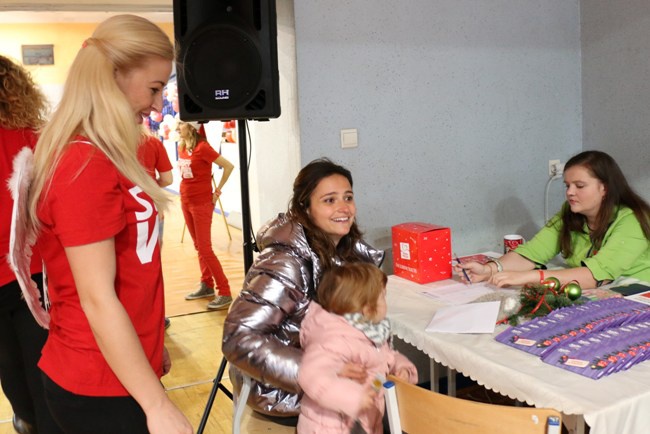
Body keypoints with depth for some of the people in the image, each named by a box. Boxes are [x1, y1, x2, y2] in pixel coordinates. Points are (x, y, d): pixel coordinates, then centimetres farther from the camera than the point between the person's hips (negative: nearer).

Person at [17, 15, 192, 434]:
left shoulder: (107, 158, 7)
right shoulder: (85, 166, -22)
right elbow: (97, 299, -23)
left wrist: (153, 345, 19)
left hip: (125, 371, 9)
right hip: (102, 388, -9)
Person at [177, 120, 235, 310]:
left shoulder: (202, 147, -17)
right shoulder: (181, 147, 6)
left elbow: (229, 166, -18)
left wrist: (217, 191, -12)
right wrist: (187, 189, 9)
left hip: (202, 203, -7)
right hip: (185, 202, 8)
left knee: (205, 249, -8)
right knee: (199, 247, 14)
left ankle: (224, 293, -2)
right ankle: (207, 286, 25)